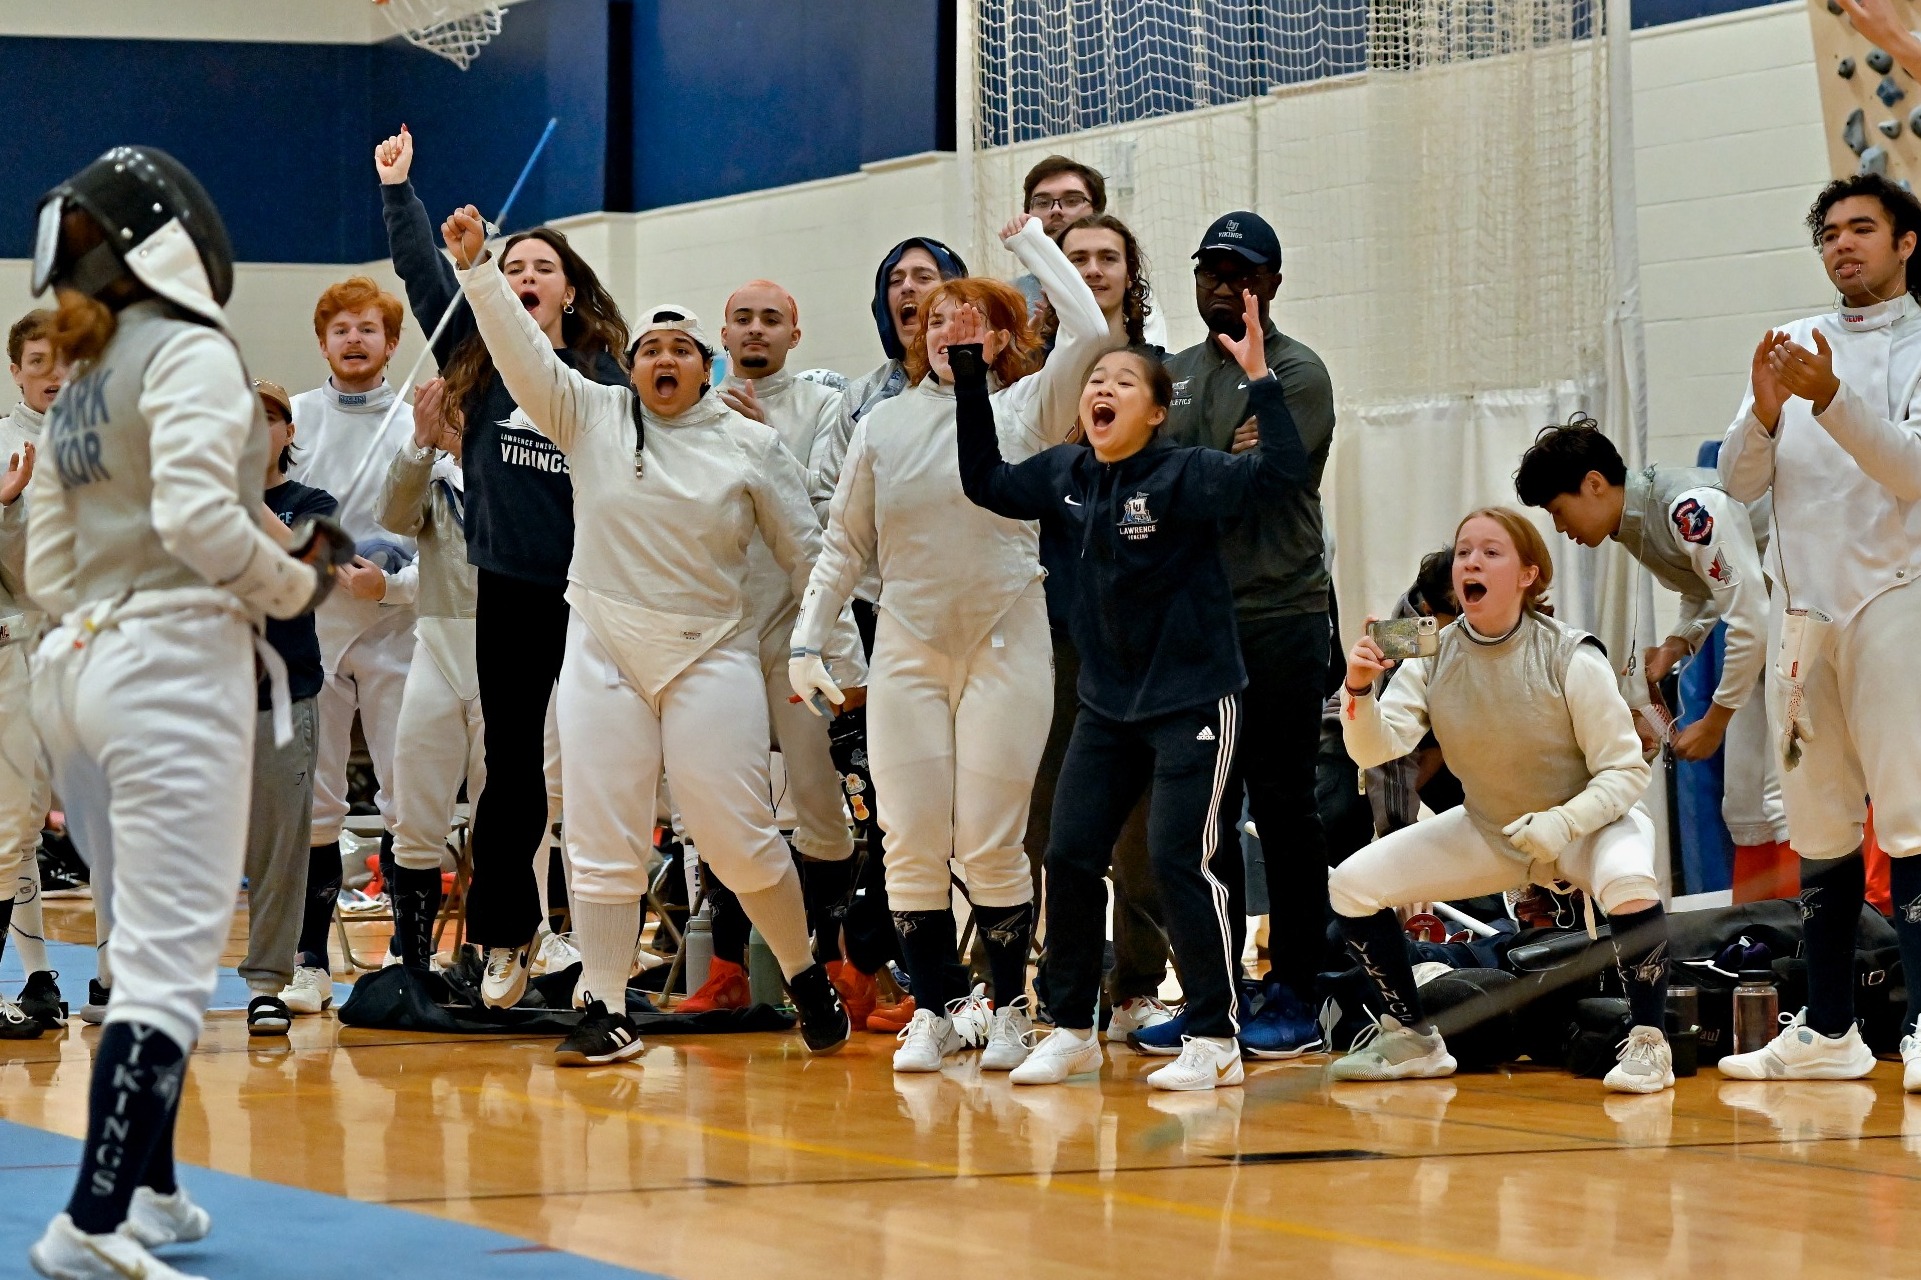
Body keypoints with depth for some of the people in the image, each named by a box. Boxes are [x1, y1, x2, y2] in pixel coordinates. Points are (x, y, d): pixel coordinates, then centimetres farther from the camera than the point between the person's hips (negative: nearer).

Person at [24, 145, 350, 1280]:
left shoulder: (82, 383, 16)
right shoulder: (191, 353, -8)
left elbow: (49, 568, 18)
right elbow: (194, 514, -22)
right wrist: (296, 586, -9)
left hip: (83, 664, 9)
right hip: (175, 666, -9)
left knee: (153, 949, 19)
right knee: (172, 963, -11)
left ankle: (145, 1188, 22)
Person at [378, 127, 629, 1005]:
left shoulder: (604, 373, 3)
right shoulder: (479, 358, 8)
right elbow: (424, 275, 3)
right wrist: (397, 189, -1)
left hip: (592, 593, -1)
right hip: (509, 591, 1)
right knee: (512, 765, 5)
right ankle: (503, 940, 14)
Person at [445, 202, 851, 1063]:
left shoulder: (750, 446, 1)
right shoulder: (592, 417, 4)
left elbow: (806, 549, 6)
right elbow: (520, 347, -5)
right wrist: (475, 266, -17)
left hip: (711, 656, -2)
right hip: (604, 652, 2)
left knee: (739, 837, -3)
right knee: (601, 841, 1)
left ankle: (805, 975, 17)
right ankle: (606, 1011, 6)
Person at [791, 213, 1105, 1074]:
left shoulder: (1026, 411, 3)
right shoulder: (882, 427, 10)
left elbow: (1089, 333, -12)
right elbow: (844, 544, 13)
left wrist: (1032, 243, -1)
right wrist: (807, 640, 5)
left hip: (1006, 646, -2)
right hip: (908, 649, 2)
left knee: (993, 846, -4)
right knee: (912, 845, -1)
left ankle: (1009, 1011, 9)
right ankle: (933, 1012, 9)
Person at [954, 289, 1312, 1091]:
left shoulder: (1182, 476, -14)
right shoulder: (1066, 475, 3)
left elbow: (1281, 470, -25)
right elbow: (986, 482, 16)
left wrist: (1256, 377, -33)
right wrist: (970, 376, 9)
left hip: (1191, 701, -6)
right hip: (1106, 704, 6)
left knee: (1179, 860, -9)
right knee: (1069, 857, 4)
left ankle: (1216, 1041, 1)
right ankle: (1071, 1032, 18)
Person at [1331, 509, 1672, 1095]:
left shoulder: (1570, 658, -22)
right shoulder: (1432, 657, -10)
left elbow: (1626, 771, -18)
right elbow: (1375, 749, -20)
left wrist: (1563, 824, -34)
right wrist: (1359, 690, -40)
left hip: (1587, 824, -5)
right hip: (1490, 832, 5)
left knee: (1628, 883, -39)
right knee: (1352, 885, -7)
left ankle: (1648, 1043, -20)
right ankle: (1412, 1039, 11)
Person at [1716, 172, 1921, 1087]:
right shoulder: (1794, 345, 16)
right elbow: (1739, 482, 10)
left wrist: (1832, 400, -23)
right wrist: (1764, 413, -10)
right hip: (1799, 604, 5)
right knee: (1817, 822, 7)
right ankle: (1828, 1030, 11)